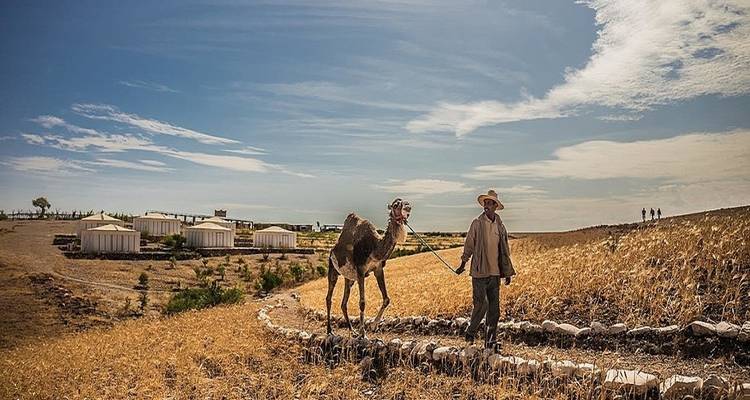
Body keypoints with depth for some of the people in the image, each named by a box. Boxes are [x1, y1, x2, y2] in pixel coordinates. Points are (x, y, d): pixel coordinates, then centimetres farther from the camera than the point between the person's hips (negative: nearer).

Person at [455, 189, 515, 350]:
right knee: (481, 305, -7)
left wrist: (508, 272, 13)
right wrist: (463, 264, 3)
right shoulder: (477, 223, -4)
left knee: (494, 308, 6)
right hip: (479, 272, -4)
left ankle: (490, 340, 15)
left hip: (495, 272, 4)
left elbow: (505, 251, 15)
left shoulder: (500, 226, 8)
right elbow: (469, 245, 1)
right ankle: (470, 333, 16)